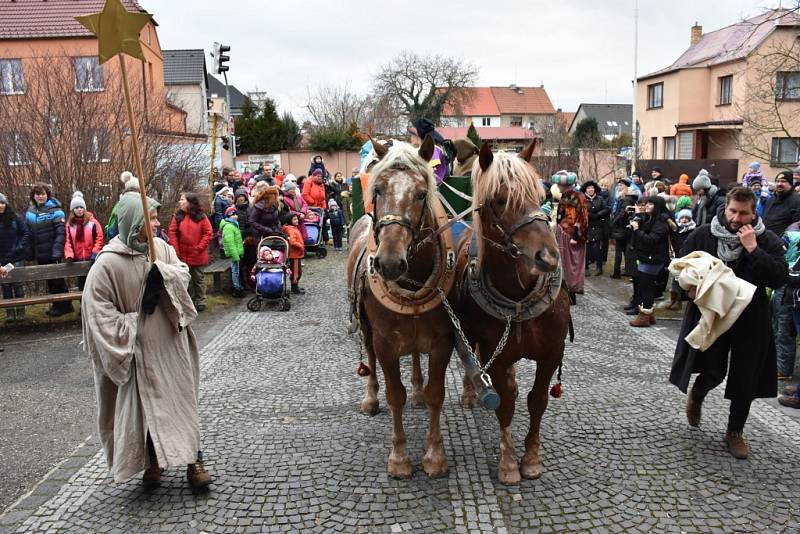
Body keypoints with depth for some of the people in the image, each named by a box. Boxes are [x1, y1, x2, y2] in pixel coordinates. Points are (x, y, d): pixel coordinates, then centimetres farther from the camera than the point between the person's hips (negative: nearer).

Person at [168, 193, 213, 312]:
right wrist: (176, 250, -9)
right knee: (186, 279, 12)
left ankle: (200, 301, 20)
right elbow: (172, 233, -2)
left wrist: (200, 248, -13)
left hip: (198, 256, -2)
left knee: (199, 278, 9)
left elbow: (208, 234, -7)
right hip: (183, 255, 2)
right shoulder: (177, 216, 1)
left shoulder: (201, 217, -5)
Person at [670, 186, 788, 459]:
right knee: (713, 372, 0)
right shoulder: (703, 235, -4)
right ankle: (696, 396, 37)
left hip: (750, 321, 1)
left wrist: (753, 249, -22)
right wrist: (690, 287, -11)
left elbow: (779, 278, -16)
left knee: (745, 380, 7)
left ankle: (735, 431, 27)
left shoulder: (767, 240, -5)